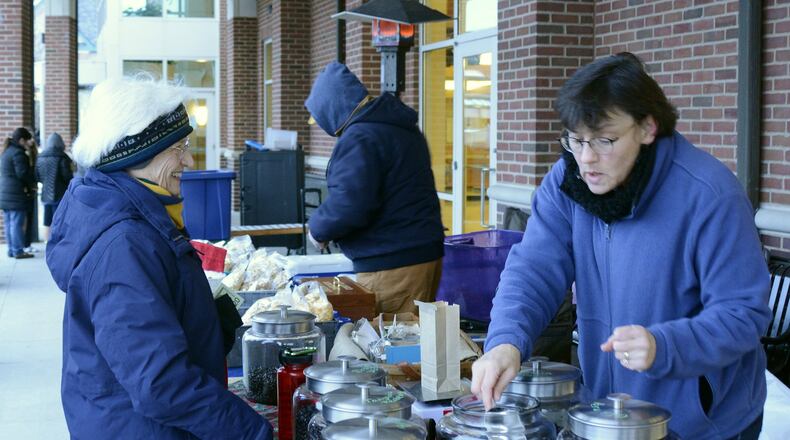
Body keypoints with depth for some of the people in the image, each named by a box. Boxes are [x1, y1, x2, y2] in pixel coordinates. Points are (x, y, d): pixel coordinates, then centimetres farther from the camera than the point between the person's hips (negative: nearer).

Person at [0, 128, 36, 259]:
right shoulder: (18, 153, -14)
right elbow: (22, 173, -19)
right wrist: (32, 182, -1)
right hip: (16, 195, -9)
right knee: (17, 223, -5)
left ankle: (11, 250, 16)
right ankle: (18, 251, -2)